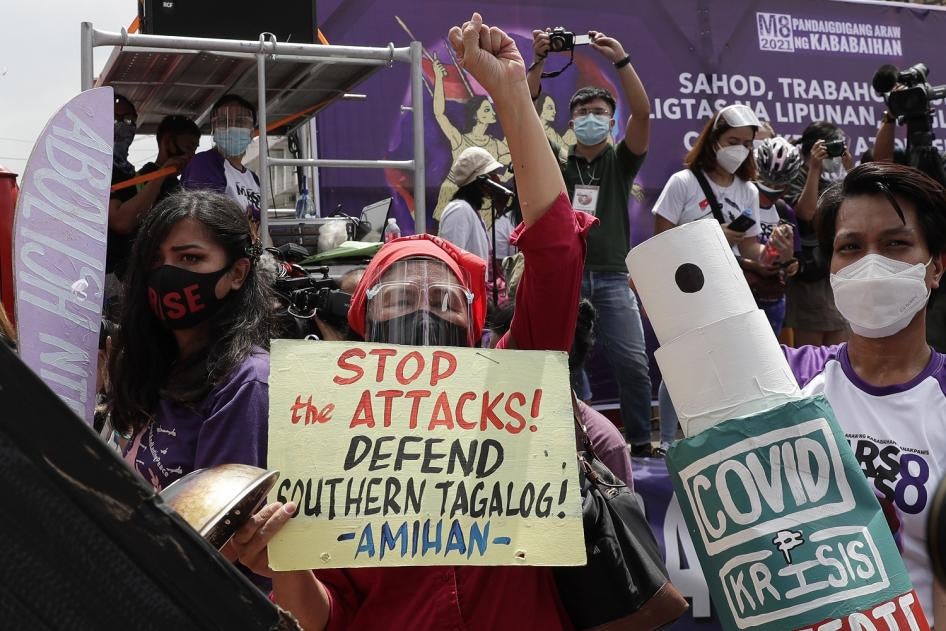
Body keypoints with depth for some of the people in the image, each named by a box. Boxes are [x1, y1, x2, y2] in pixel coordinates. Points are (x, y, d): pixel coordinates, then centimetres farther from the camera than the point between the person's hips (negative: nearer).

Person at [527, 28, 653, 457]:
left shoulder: (620, 162, 12)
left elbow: (643, 113, -3)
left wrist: (621, 60, -11)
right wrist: (539, 60, -9)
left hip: (612, 277, 0)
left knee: (632, 362, -6)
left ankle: (640, 440, 6)